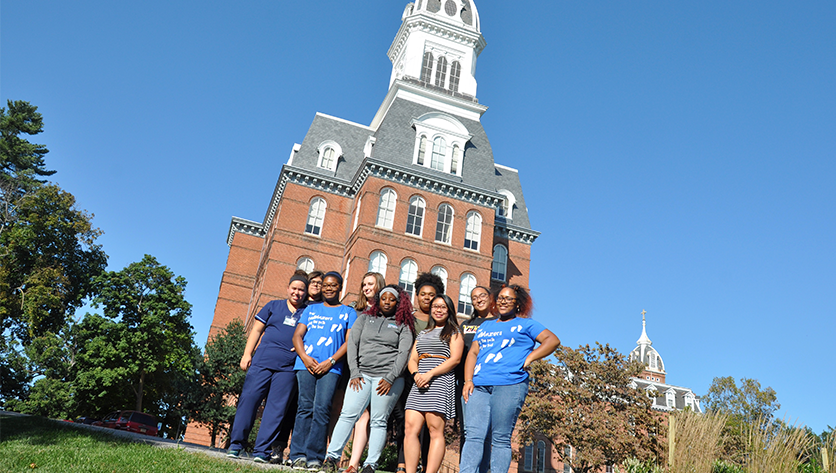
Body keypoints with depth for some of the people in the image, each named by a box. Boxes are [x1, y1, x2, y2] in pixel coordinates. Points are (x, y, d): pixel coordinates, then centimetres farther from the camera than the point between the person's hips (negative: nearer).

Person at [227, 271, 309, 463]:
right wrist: (247, 354, 5)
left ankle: (262, 451, 0)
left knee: (276, 407, -4)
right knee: (249, 398, -4)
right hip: (263, 360, 1)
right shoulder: (274, 306, 15)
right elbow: (256, 330, 13)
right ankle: (235, 445, 5)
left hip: (288, 367, 0)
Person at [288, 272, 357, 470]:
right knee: (305, 407, -3)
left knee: (322, 409, -9)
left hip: (331, 367, -2)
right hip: (306, 364, 2)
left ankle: (314, 457, -7)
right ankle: (298, 455, 0)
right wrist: (305, 357, -5)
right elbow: (297, 336, 13)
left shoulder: (348, 312, 14)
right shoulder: (311, 309, 20)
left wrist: (330, 361, -9)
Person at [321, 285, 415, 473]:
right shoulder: (365, 318, 15)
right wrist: (354, 373, -2)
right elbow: (352, 344, 8)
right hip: (362, 374, 2)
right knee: (348, 414, -8)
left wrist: (390, 378, -11)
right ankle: (332, 457, -4)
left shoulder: (402, 325, 10)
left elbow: (403, 353, 0)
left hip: (388, 378, -1)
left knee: (379, 421, -3)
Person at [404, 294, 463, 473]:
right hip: (419, 383, 5)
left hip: (440, 381, -5)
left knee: (435, 430, -11)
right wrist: (416, 374, -3)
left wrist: (429, 374, -13)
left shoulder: (453, 332, 9)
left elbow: (455, 359, -4)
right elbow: (412, 360, 20)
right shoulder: (423, 334, 26)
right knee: (411, 428, -7)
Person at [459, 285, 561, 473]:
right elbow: (473, 353, 21)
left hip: (509, 386, -4)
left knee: (501, 439, -5)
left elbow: (553, 340, 6)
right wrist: (468, 380, 6)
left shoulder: (525, 324, 14)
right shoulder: (485, 326, 27)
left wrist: (530, 357, -5)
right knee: (474, 436, -7)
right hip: (479, 387, 4)